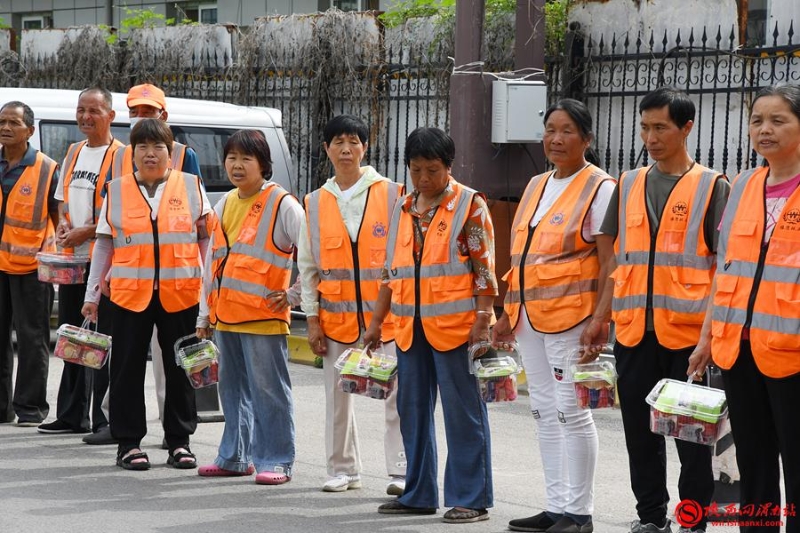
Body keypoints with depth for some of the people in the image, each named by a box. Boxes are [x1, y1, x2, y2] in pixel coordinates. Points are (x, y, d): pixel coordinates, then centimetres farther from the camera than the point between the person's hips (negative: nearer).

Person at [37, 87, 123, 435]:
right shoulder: (74, 153, 16)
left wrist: (87, 231, -17)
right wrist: (63, 223, 3)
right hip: (72, 256, 8)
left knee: (104, 338, -6)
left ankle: (106, 418, -2)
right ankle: (72, 416, 18)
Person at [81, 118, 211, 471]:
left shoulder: (191, 186, 4)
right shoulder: (116, 190, 7)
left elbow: (207, 238, 7)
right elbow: (104, 244, 9)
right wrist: (92, 295, 7)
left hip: (180, 294, 0)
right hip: (129, 294, 1)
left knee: (180, 369, 6)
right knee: (128, 368, 3)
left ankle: (179, 441, 17)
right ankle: (128, 442, 12)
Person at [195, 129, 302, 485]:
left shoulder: (282, 205, -8)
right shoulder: (224, 205, 14)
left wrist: (294, 295, -9)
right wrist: (205, 315, 17)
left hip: (263, 317, -7)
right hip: (225, 316, 7)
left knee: (268, 391, -3)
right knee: (233, 389, 14)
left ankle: (275, 461, 2)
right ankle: (234, 457, 23)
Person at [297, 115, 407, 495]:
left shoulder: (391, 195, 0)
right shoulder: (316, 203, 8)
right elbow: (307, 266, 11)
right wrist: (312, 319, 6)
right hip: (336, 316, 3)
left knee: (397, 393, -5)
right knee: (337, 396, 8)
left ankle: (401, 471, 0)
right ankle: (343, 469, 19)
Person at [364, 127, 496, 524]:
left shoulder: (470, 205, -3)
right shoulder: (403, 209, 14)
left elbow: (484, 267, -7)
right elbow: (391, 270, 19)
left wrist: (482, 321, -14)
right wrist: (376, 321, 16)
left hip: (456, 325, -6)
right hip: (411, 327, 7)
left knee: (463, 412, -3)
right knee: (412, 409, 10)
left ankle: (471, 498, 1)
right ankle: (418, 494, 20)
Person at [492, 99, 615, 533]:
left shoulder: (599, 188, -6)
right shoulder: (536, 186, 16)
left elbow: (610, 261, -11)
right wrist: (508, 313, 16)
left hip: (571, 315, -8)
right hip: (531, 316, 8)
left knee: (571, 411, -6)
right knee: (545, 411, 10)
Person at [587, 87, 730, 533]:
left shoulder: (712, 187, -1)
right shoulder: (628, 186, 13)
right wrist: (600, 318, 12)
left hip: (687, 329, -5)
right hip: (633, 329, 5)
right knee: (640, 428, 9)